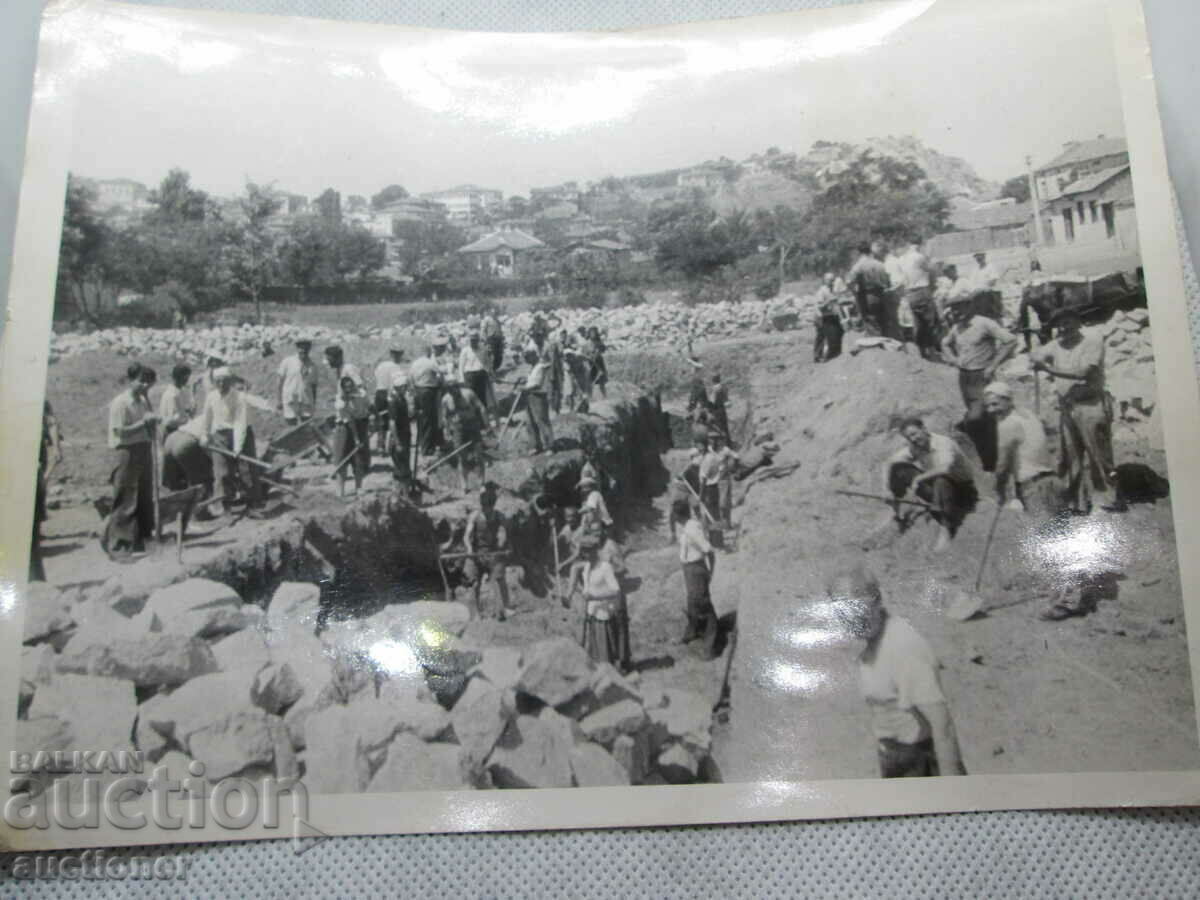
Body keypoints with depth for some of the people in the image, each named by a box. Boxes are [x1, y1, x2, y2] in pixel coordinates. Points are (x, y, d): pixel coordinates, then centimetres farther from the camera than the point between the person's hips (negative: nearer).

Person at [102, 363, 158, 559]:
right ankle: (118, 546, 1)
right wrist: (144, 423, -20)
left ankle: (140, 540, 25)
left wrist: (153, 423, 4)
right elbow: (120, 431, -19)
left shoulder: (143, 401, 13)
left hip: (145, 451, 8)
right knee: (126, 503, -6)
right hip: (128, 453, -8)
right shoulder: (120, 403, -12)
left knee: (145, 499, 13)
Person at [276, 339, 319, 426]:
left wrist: (314, 404, 12)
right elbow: (279, 380, 0)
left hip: (306, 402, 3)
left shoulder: (312, 366, 9)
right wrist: (279, 400, -5)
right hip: (290, 401, -3)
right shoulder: (287, 362, -1)